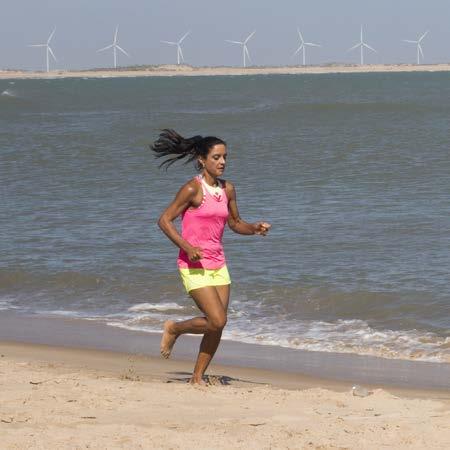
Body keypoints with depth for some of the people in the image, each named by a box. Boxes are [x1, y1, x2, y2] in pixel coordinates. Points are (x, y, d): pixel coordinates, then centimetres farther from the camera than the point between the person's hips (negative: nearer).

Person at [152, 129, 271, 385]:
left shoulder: (227, 189, 8)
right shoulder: (193, 189, -12)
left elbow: (235, 223, 19)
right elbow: (165, 220, -10)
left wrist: (255, 228, -1)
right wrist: (186, 246, -21)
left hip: (218, 264, 7)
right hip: (194, 266, -7)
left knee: (218, 326, 3)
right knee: (217, 321, -15)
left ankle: (198, 378, 16)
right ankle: (173, 329, 11)